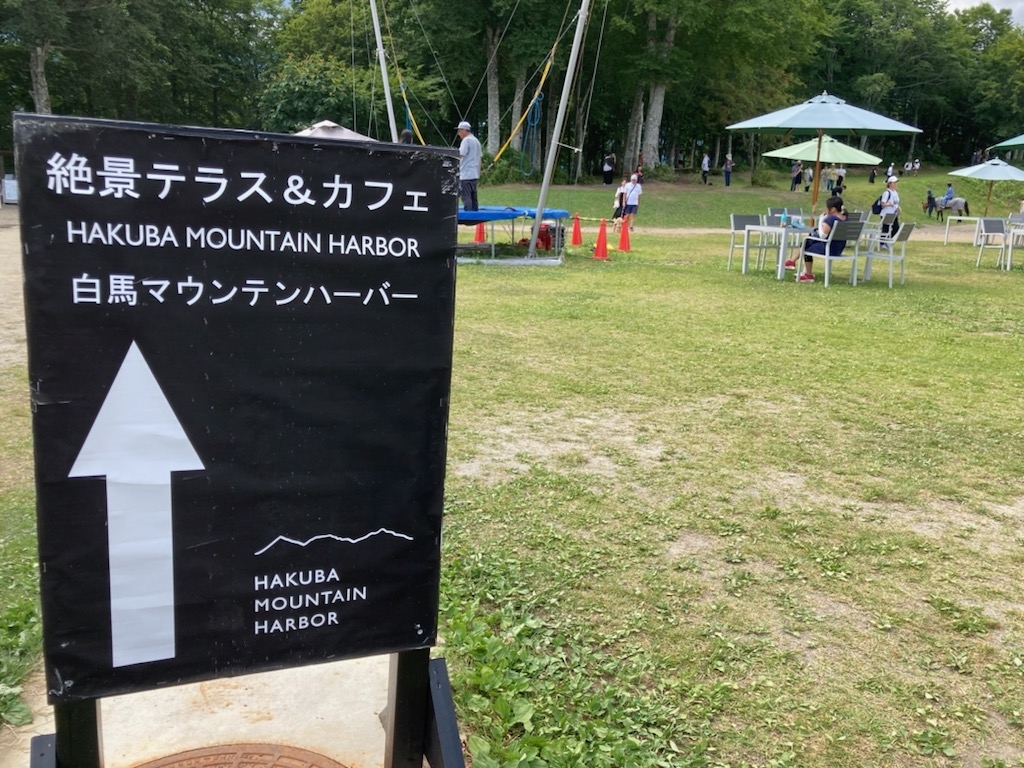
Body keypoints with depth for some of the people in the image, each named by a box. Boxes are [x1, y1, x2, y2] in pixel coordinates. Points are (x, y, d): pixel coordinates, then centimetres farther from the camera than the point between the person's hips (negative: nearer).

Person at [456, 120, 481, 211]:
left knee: (466, 197, -9)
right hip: (475, 174, 9)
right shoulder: (476, 140, 17)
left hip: (466, 174, -9)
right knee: (473, 197, 13)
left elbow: (460, 155, -20)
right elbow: (480, 155, 20)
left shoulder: (466, 140, -11)